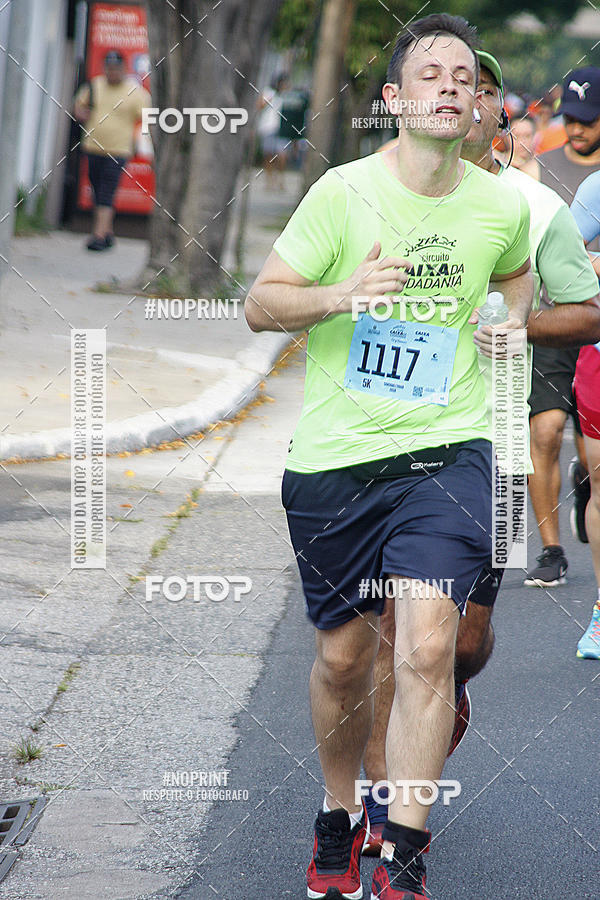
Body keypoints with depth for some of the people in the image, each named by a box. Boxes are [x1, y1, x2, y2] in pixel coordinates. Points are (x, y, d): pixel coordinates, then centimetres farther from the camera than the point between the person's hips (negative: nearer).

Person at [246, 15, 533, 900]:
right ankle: (339, 816, 36)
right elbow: (259, 303, -4)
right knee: (343, 659, 10)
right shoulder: (343, 192, -7)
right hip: (334, 457, 0)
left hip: (446, 451, 0)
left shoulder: (503, 206, 1)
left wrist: (511, 317, 6)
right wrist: (342, 294, -21)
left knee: (427, 648, -17)